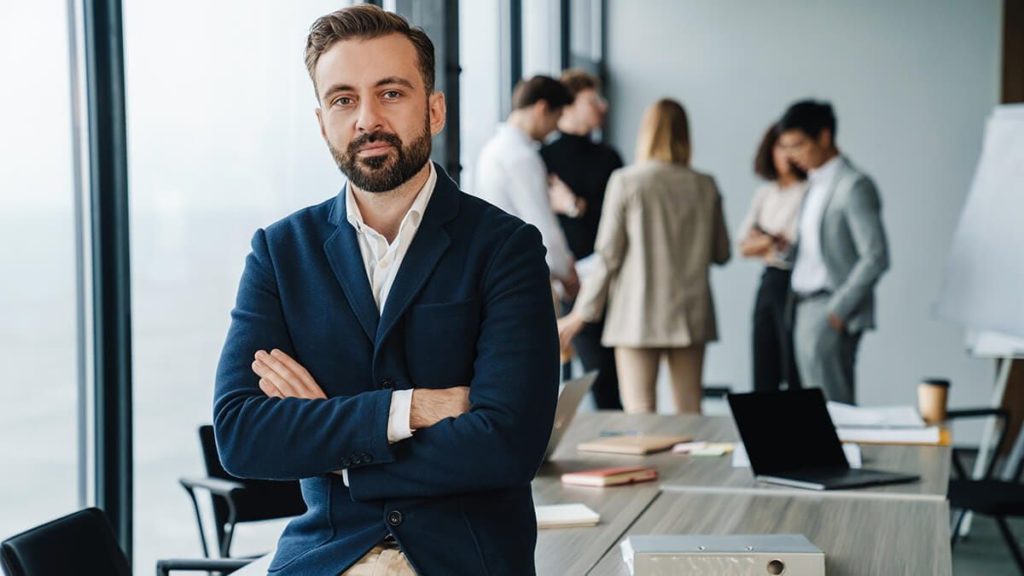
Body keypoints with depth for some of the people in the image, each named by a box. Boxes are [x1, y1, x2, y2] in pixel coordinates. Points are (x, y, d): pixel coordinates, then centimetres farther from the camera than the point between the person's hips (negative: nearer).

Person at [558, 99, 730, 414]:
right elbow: (721, 253, 9)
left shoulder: (626, 181, -7)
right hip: (690, 316, 3)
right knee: (690, 410, 8)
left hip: (638, 316, -3)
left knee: (640, 412, 0)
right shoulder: (705, 186, 3)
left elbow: (608, 254, -6)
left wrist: (581, 313, 1)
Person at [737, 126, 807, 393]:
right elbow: (744, 246, 12)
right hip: (769, 283, 7)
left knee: (796, 376, -6)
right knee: (763, 378, 7)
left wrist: (765, 240, -2)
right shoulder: (764, 194, 13)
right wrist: (774, 241, -6)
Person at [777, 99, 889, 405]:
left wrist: (838, 310, -16)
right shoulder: (815, 185, 16)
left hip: (831, 314, -9)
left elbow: (876, 257, -15)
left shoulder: (854, 186, -10)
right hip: (806, 309, 9)